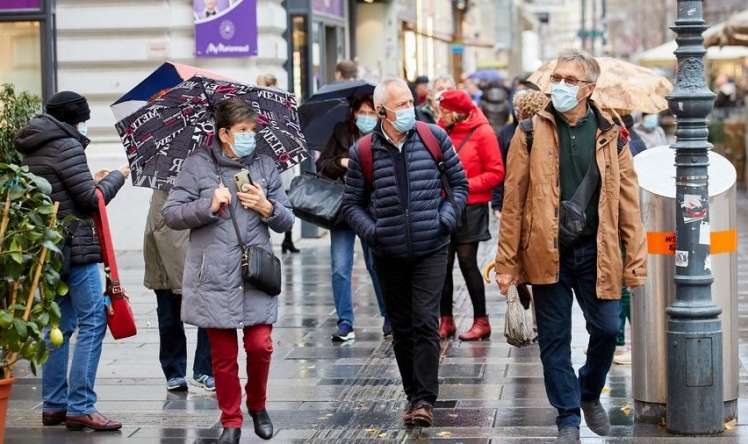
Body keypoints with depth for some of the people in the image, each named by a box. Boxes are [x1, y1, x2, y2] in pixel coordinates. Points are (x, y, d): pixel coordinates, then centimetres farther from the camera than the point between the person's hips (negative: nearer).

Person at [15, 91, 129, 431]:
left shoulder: (32, 151, 15)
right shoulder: (67, 146, -12)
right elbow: (91, 199, -13)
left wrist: (94, 182, 18)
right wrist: (117, 176, 2)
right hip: (75, 246, -9)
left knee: (59, 325, 14)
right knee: (92, 323, -6)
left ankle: (54, 406, 16)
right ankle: (80, 407, -9)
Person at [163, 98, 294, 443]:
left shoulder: (265, 165, 10)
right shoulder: (198, 165, 1)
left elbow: (287, 222, 13)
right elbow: (171, 214, -1)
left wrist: (267, 208, -8)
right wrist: (209, 206, -14)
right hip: (215, 275, -2)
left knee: (260, 345, -4)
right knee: (223, 354, 4)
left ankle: (257, 406, 23)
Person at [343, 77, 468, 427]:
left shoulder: (434, 137, -1)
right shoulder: (363, 151, -2)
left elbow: (459, 182, 10)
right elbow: (352, 203, 7)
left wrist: (448, 216, -5)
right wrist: (371, 231, -8)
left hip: (431, 251, -1)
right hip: (389, 255, 2)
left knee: (425, 323, -10)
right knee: (402, 329, 10)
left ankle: (425, 399, -6)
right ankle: (413, 394, 23)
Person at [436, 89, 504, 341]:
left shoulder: (482, 132, -7)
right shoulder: (442, 131, 6)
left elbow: (496, 173, -8)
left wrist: (467, 185, -16)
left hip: (471, 206, -4)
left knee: (467, 261, -4)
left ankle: (481, 322, 7)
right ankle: (446, 321, 14)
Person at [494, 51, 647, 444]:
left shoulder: (610, 136, 3)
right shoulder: (531, 133, -1)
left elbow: (628, 203, 3)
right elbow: (513, 201, -2)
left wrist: (635, 260, -2)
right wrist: (506, 261, -4)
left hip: (595, 252, 1)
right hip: (547, 252, -1)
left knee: (606, 329, 2)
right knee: (554, 339, 5)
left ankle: (590, 394, 30)